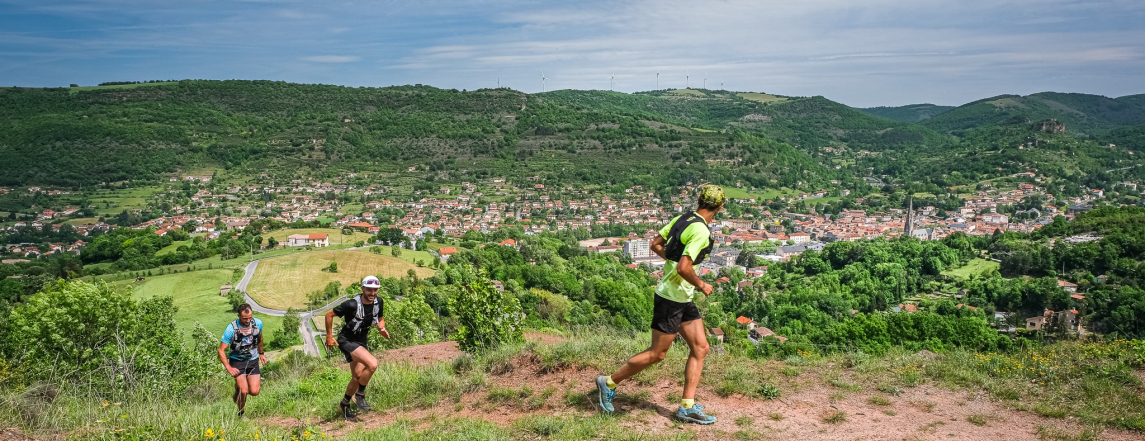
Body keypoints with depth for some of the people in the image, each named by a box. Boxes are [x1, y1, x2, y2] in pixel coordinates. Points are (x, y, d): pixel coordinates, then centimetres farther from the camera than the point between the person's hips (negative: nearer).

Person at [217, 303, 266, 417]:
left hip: (253, 361, 3)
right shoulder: (231, 329, -21)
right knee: (244, 391, -18)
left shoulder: (258, 323, -9)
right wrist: (228, 368, -24)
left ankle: (238, 389, 27)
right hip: (237, 361, -3)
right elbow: (221, 350, -15)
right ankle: (241, 413, 10)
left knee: (254, 392, -7)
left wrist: (261, 353, 26)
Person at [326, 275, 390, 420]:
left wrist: (382, 328, -10)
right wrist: (329, 336, -10)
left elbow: (380, 319, 12)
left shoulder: (379, 303, -7)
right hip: (347, 340, -7)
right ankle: (360, 394, -3)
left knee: (357, 376, 9)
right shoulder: (352, 304, -25)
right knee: (372, 364, -25)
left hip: (362, 341, 7)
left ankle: (345, 404, 32)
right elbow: (329, 314, -14)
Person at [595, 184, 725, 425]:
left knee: (700, 348, 7)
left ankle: (687, 407, 8)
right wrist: (702, 285, -12)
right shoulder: (701, 231, -21)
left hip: (683, 299, 9)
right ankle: (609, 383, 16)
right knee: (657, 353, 2)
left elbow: (655, 244, 12)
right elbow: (684, 268, -28)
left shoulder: (682, 218, 5)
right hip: (671, 298, -9)